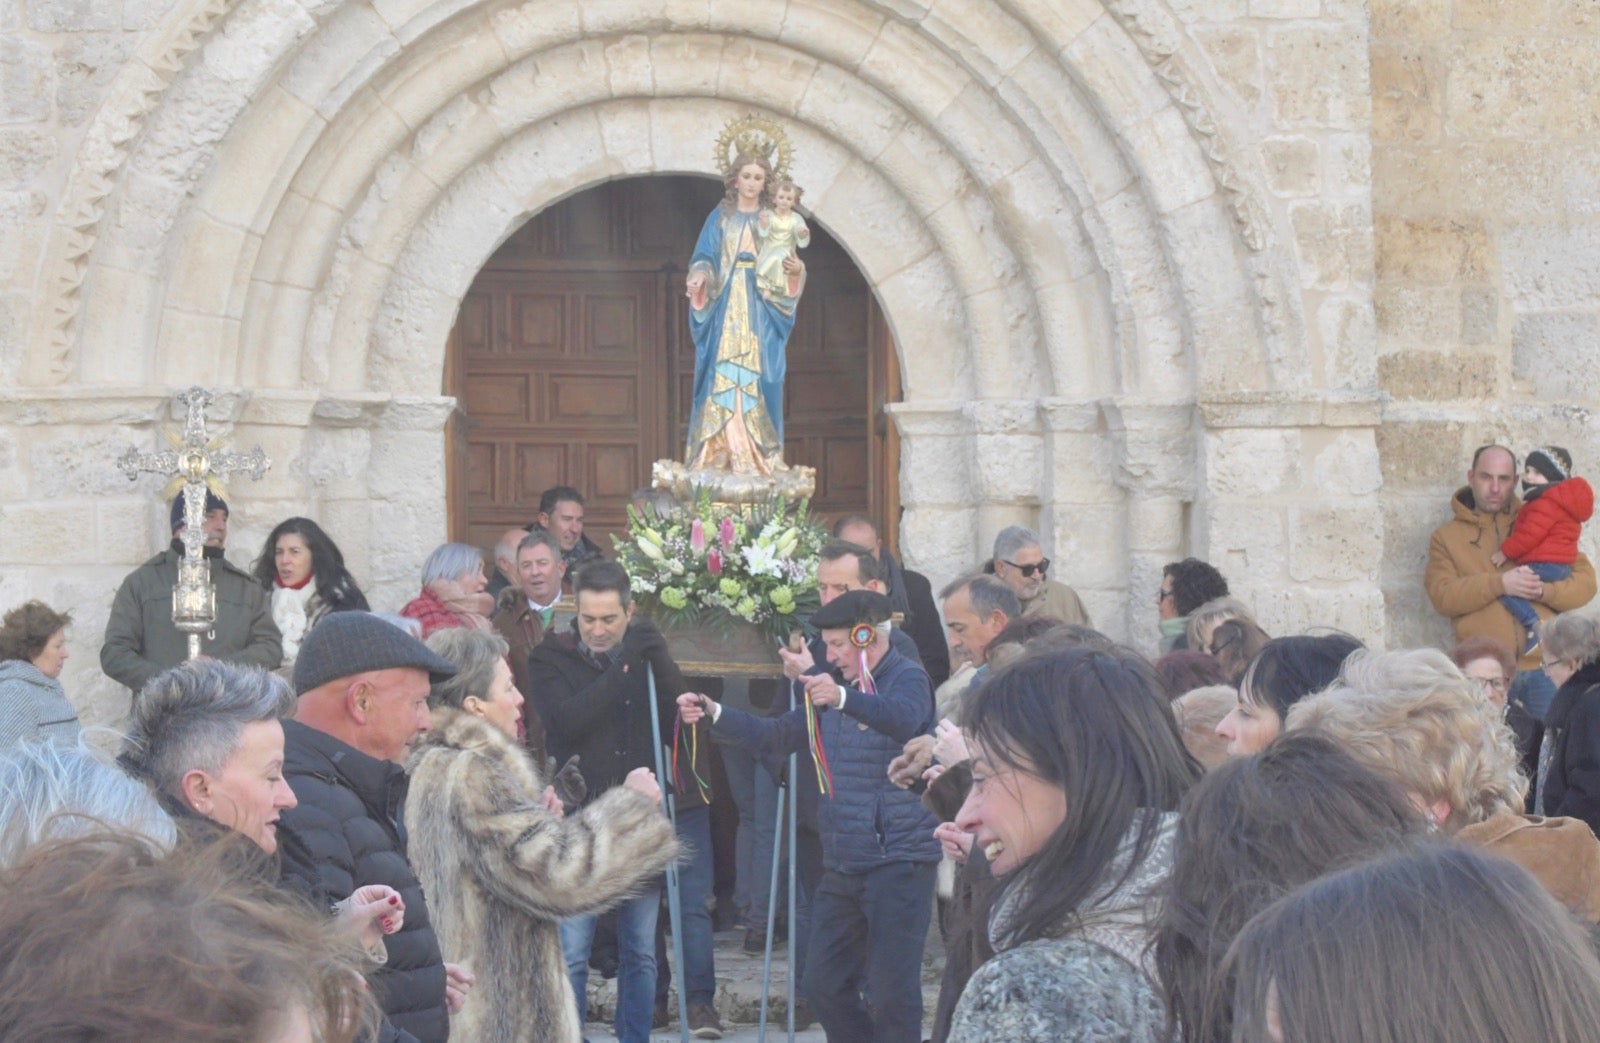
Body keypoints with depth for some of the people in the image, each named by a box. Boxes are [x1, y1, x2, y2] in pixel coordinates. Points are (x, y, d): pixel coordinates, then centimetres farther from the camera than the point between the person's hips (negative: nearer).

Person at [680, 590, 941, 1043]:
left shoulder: (907, 679, -7)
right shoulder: (838, 690, 19)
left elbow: (903, 718, -29)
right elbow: (778, 734, 19)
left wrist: (843, 699, -46)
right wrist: (714, 714, 6)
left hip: (898, 860, -8)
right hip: (843, 865, 8)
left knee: (893, 992, -9)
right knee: (824, 986, 8)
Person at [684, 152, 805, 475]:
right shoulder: (720, 218, 9)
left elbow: (783, 266, 10)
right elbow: (704, 258, 3)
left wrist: (796, 271, -13)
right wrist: (699, 279, -18)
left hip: (760, 306, 1)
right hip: (726, 306, -1)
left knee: (758, 374, -4)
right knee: (722, 373, -7)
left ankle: (760, 453, -4)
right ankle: (719, 449, -7)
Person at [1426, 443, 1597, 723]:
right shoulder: (1446, 537, 10)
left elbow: (1585, 581, 8)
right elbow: (1442, 597, -5)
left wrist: (1543, 591, -12)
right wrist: (1499, 584, -17)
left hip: (1545, 667, 1)